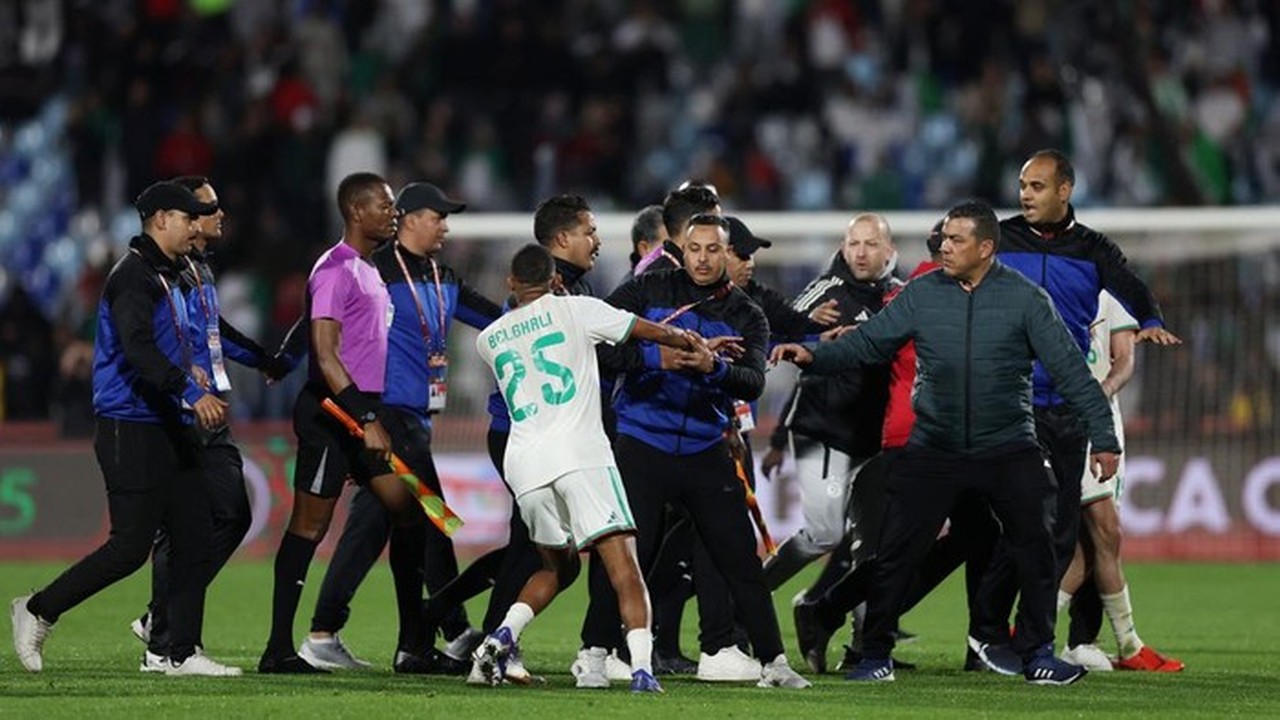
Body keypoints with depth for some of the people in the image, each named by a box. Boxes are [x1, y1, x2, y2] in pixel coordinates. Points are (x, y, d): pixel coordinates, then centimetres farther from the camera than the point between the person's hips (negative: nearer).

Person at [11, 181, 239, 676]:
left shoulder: (166, 277, 19)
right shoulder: (133, 276, -13)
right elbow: (137, 348, -28)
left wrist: (185, 371, 15)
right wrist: (190, 391, -37)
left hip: (169, 429, 10)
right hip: (131, 429, -10)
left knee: (194, 537, 4)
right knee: (130, 547, -10)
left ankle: (183, 653, 6)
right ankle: (38, 611, 5)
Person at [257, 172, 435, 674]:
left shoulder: (369, 271, 18)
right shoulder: (335, 270, -13)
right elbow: (326, 354, -21)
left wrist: (377, 419, 21)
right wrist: (365, 422, -25)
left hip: (366, 412, 9)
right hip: (331, 411, -9)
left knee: (408, 511, 5)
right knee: (309, 526, -5)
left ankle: (413, 642, 9)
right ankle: (279, 649, -2)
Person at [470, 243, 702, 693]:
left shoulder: (487, 340, 18)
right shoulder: (573, 309, 8)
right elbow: (655, 332, 12)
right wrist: (694, 344, 30)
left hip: (524, 462, 4)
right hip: (579, 453, -4)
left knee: (558, 567, 23)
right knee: (622, 565, -9)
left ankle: (503, 636, 3)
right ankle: (642, 667, -24)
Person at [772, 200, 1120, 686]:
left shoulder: (1025, 298, -5)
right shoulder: (923, 294, 1)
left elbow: (1069, 368, -5)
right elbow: (868, 342, 1)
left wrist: (1102, 436, -8)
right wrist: (814, 357, -15)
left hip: (1008, 449, -1)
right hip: (932, 449, 1)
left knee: (1036, 550, -3)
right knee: (895, 552, -3)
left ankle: (1037, 654, 13)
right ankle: (875, 655, 9)